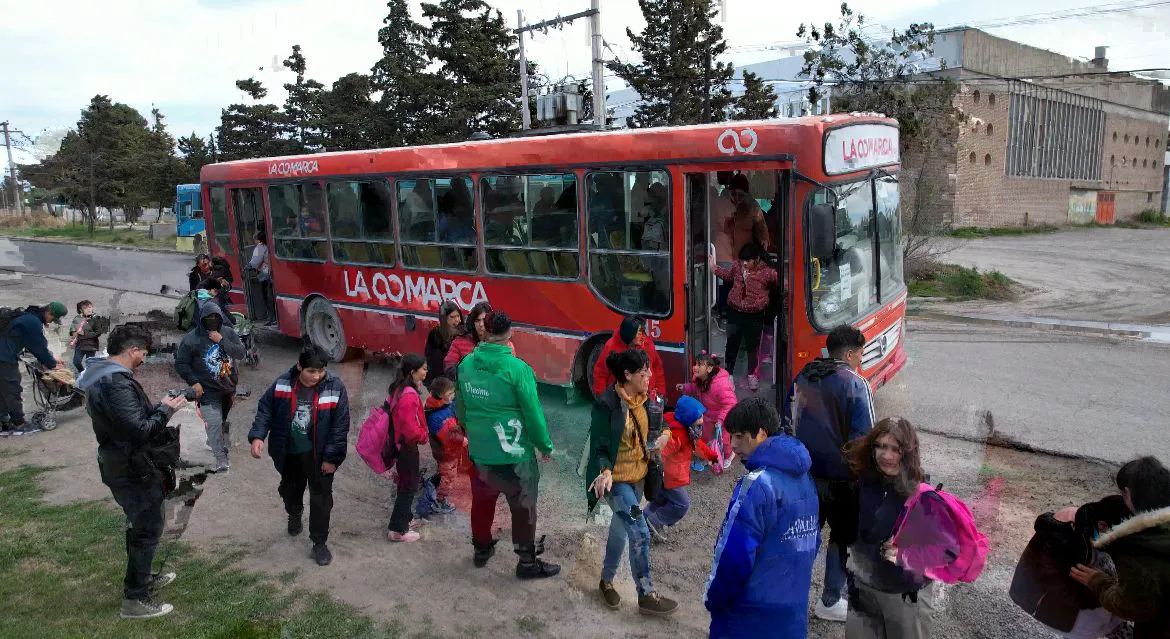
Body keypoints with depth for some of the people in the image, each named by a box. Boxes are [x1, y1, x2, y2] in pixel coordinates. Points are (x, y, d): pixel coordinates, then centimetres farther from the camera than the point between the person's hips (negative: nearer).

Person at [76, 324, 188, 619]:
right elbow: (140, 430, -30)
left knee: (140, 526, 25)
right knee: (147, 530, 2)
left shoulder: (102, 375, 7)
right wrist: (165, 409, -17)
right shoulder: (117, 382, -27)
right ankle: (135, 599, 12)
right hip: (133, 470, -10)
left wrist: (159, 406, 4)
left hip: (121, 465, 10)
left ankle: (142, 578, 41)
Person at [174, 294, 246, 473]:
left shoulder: (228, 332, 0)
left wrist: (222, 341, -17)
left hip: (229, 387, 4)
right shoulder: (192, 338, -10)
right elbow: (180, 363, -4)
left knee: (224, 421, 19)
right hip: (208, 391, -4)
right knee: (214, 424, -10)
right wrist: (193, 382, -13)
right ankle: (221, 461, -9)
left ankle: (221, 443, 41)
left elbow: (241, 352, -7)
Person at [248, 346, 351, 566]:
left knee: (321, 497, 4)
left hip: (318, 454, -3)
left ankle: (319, 543, 19)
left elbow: (340, 426, -16)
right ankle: (294, 515, 58)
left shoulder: (335, 388, -20)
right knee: (290, 489, 26)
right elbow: (265, 409, -2)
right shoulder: (283, 383, -13)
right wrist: (257, 436, -17)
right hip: (289, 452, 3)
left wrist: (332, 457, -16)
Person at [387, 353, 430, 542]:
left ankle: (406, 518, 38)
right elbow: (410, 429, -26)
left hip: (400, 443, 10)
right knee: (409, 485, 2)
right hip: (407, 446, -10)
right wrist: (423, 436, -9)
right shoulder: (409, 396, -27)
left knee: (408, 482, 23)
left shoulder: (399, 389, 3)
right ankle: (397, 529, 11)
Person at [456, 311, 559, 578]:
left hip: (478, 451, 5)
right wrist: (546, 447, -2)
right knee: (523, 508, 11)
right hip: (514, 455, -5)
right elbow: (533, 413, -16)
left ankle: (482, 549, 40)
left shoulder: (466, 364, -4)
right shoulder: (517, 368, -21)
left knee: (482, 502, 23)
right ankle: (527, 561, 21)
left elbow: (460, 407, 9)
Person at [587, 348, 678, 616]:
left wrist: (661, 437, -7)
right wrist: (605, 471, -35)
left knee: (621, 529, 21)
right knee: (640, 534, -10)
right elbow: (599, 448, -18)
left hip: (639, 475, 7)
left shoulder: (644, 400, -2)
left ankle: (607, 581, 41)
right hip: (617, 480, -7)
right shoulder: (606, 405, -23)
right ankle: (646, 595, 6)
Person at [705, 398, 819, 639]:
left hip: (751, 618, -7)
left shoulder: (757, 485, -23)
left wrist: (713, 599, -8)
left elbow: (735, 556, -22)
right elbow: (811, 540, 11)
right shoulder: (804, 477, 3)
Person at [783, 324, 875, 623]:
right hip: (840, 475, -5)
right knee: (842, 536, 12)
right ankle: (830, 601, 21)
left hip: (805, 471, 5)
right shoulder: (855, 384, -17)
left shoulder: (803, 376, 3)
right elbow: (864, 436, -19)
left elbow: (788, 420, 11)